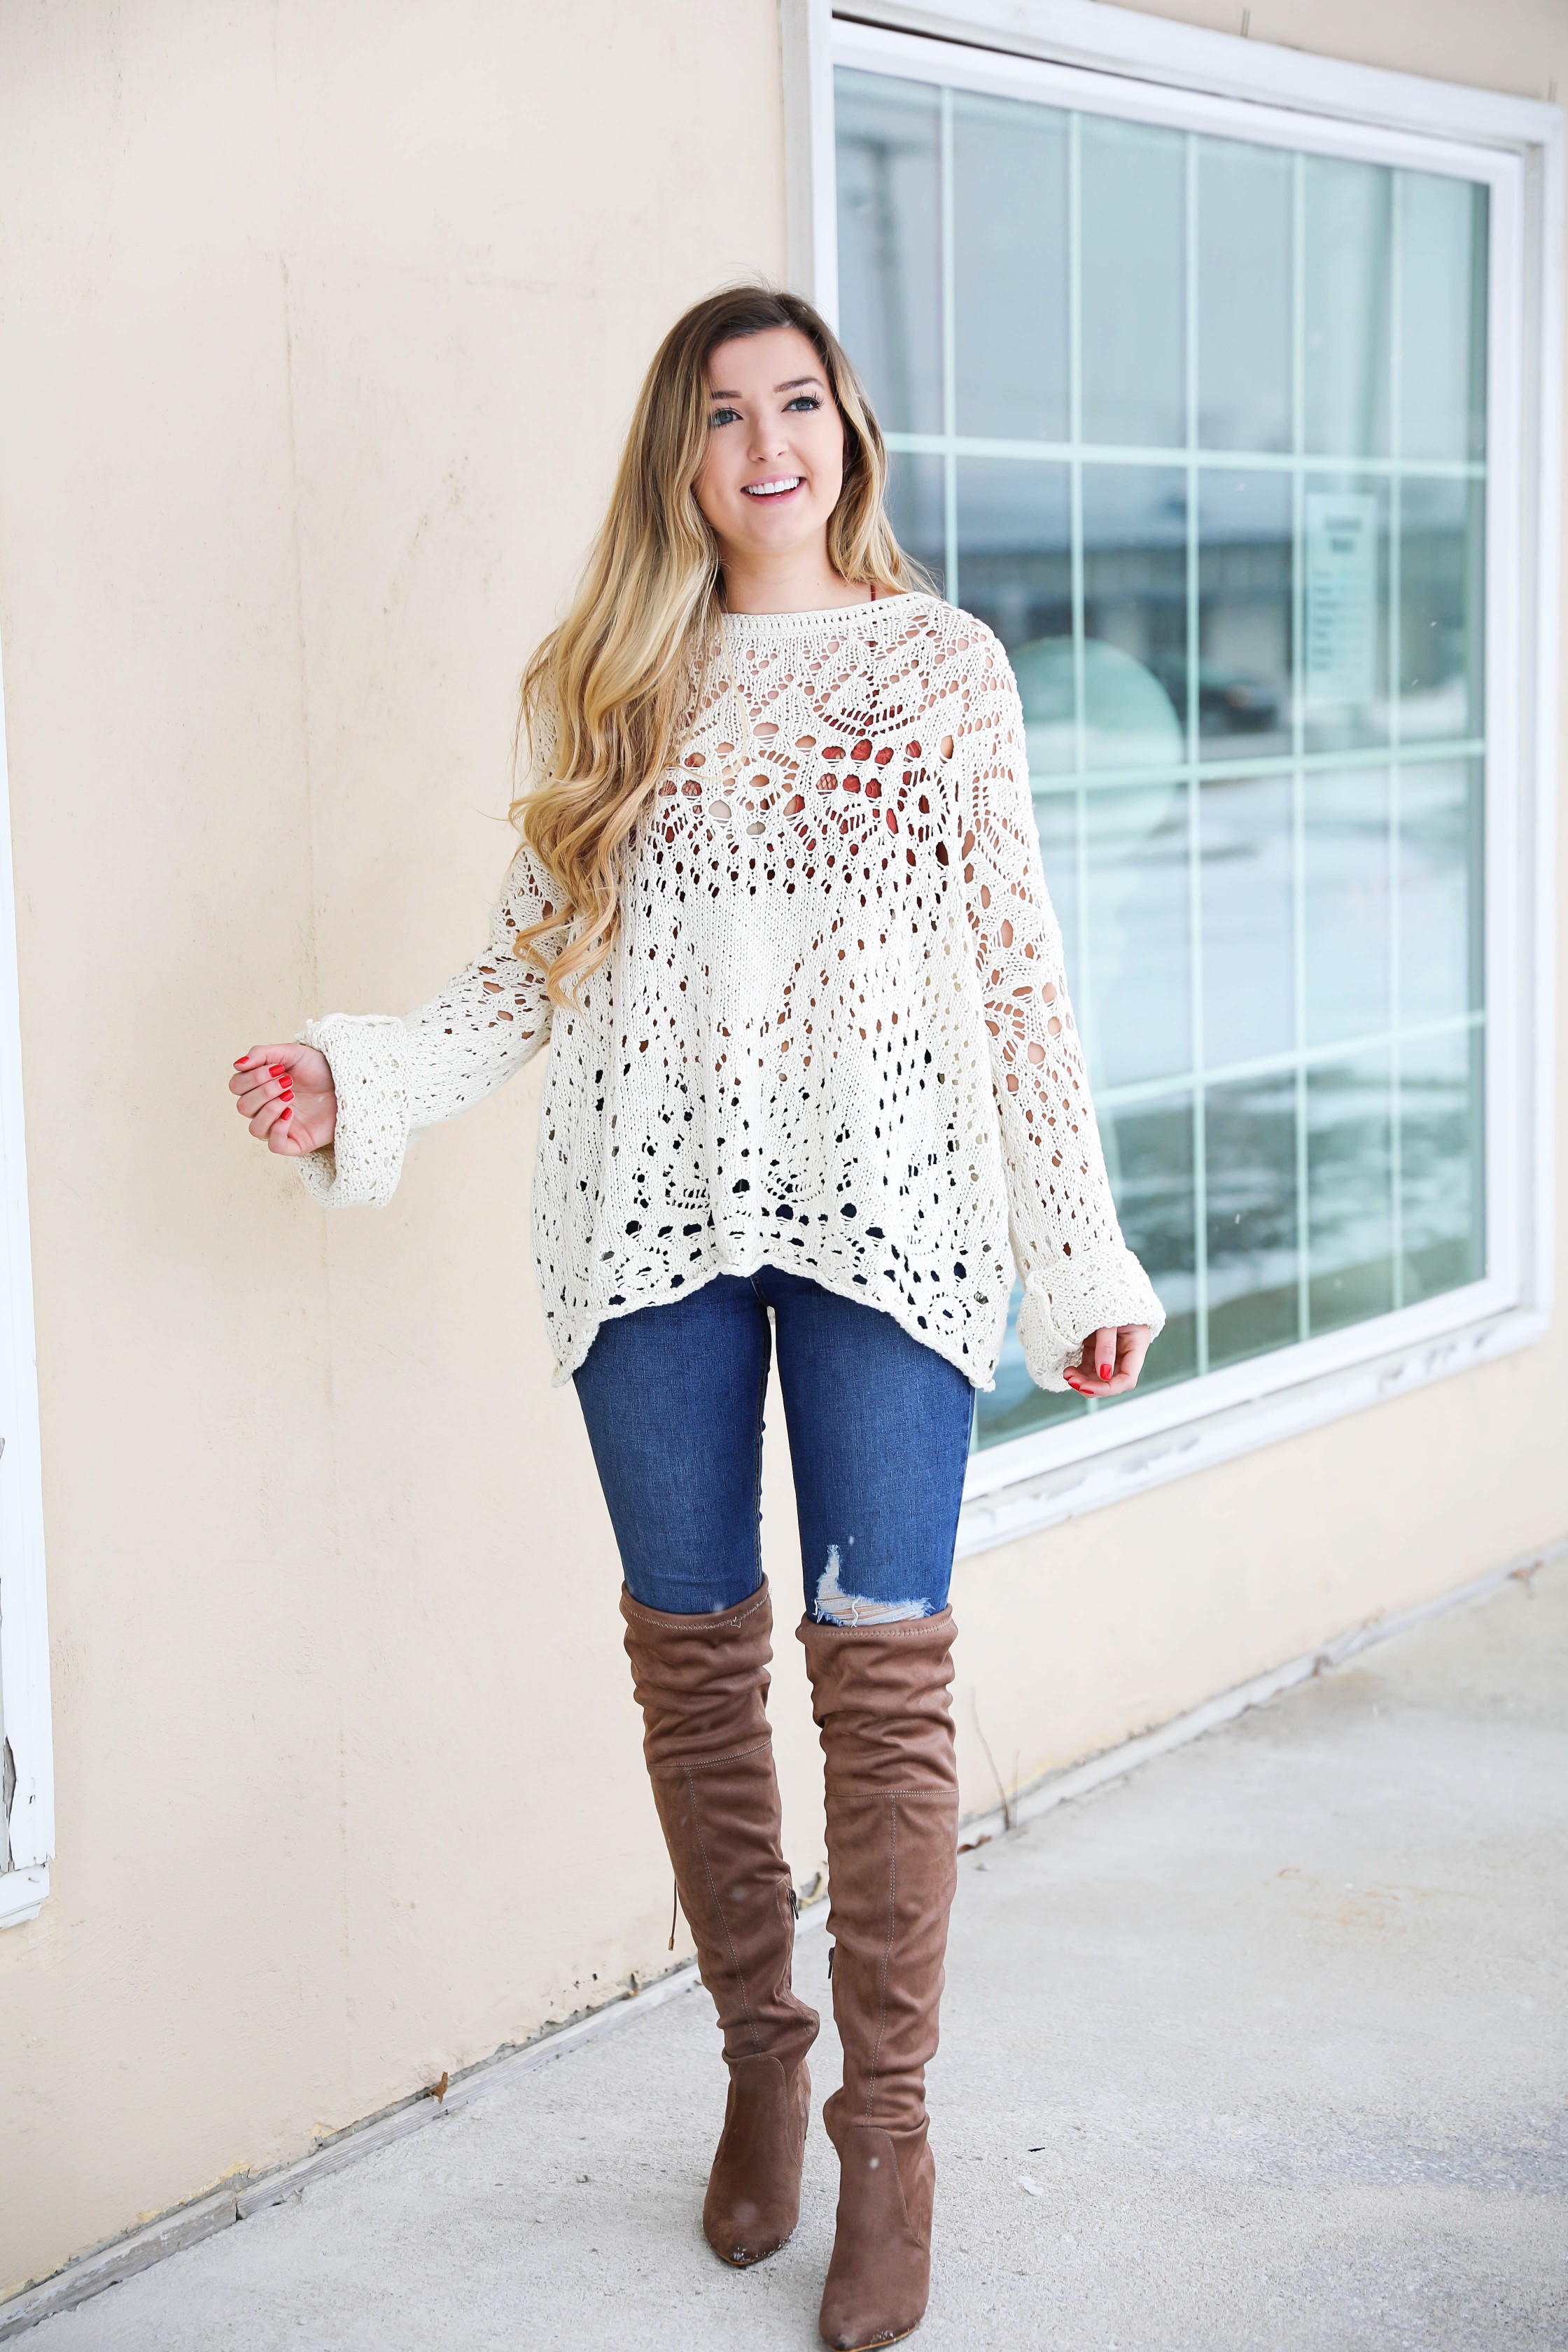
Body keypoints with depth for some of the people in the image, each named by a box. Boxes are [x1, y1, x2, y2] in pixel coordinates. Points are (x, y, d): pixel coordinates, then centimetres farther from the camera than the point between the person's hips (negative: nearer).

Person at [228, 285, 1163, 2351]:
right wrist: (365, 1083, -6)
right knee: (693, 1649, 7)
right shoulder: (614, 687, 11)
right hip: (653, 1211, 2)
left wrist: (1084, 1253, 4)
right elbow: (538, 955, 10)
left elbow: (1018, 974, 6)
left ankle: (886, 2127, 8)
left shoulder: (945, 667, 7)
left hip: (883, 1206, -2)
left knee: (882, 1656, -5)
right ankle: (760, 2062, 25)